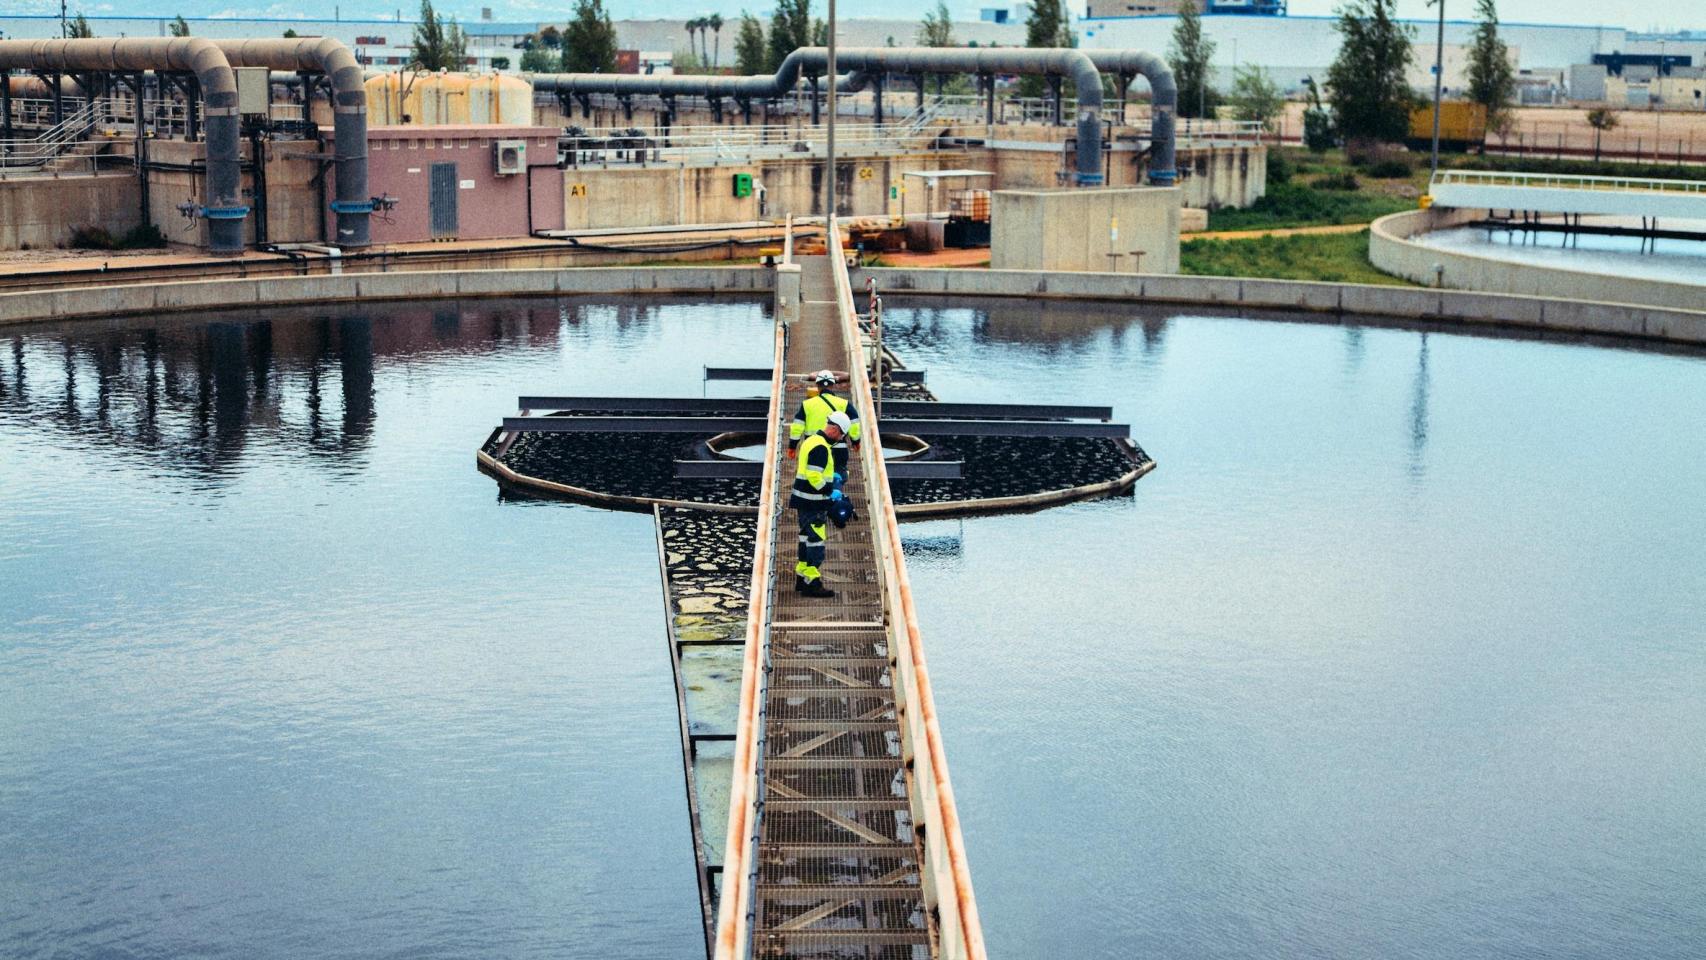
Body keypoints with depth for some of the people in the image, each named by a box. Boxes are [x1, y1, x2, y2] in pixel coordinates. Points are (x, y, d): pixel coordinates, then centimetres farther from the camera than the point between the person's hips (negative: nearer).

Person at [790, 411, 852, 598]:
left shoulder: (812, 441, 12)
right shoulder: (821, 448, -21)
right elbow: (814, 477, -26)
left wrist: (831, 476, 18)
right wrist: (831, 492, -19)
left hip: (804, 500, 10)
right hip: (814, 503, -10)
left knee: (807, 537, 18)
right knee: (816, 540, -5)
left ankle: (802, 575, 28)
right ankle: (812, 582, -3)